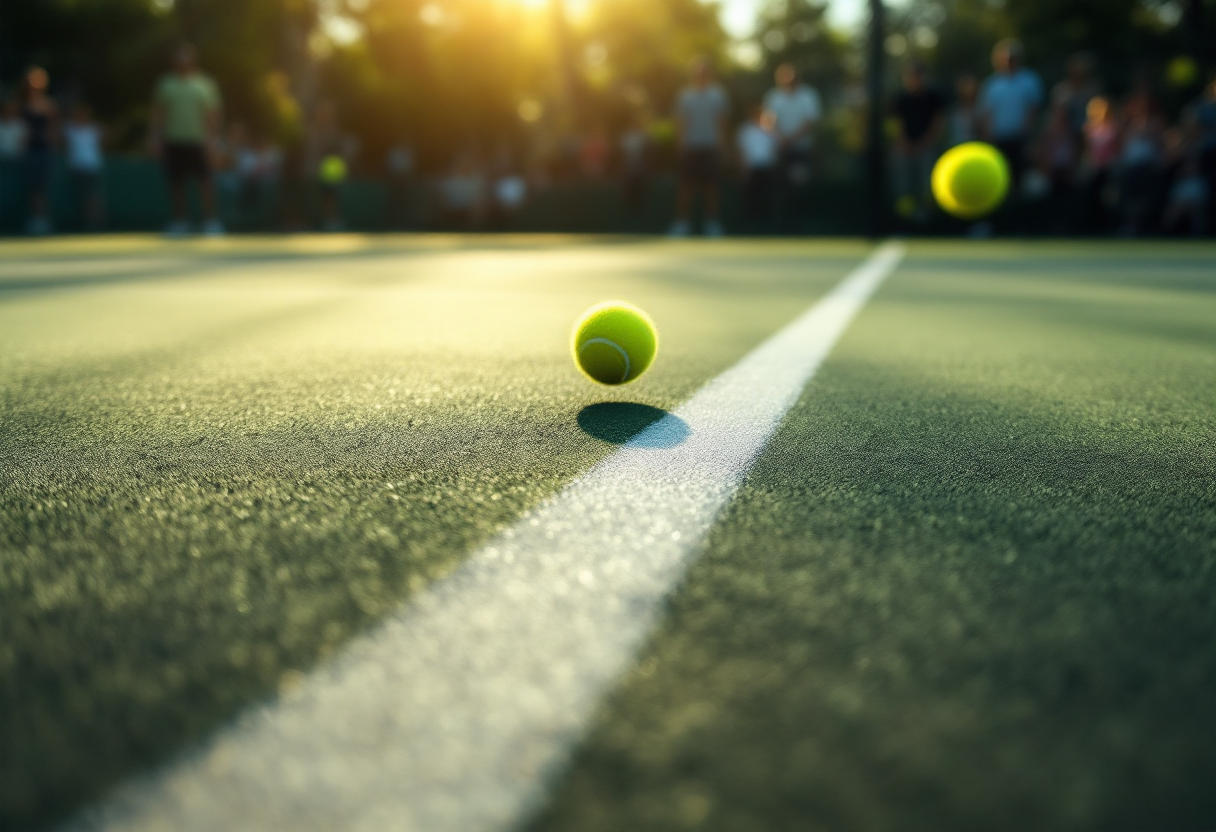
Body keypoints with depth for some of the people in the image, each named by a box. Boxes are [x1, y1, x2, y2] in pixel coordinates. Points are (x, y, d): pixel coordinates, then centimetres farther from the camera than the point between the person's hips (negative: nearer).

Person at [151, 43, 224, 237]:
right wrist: (156, 139, 2)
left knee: (204, 181, -9)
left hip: (198, 142, -2)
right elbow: (157, 113, 10)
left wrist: (213, 139, -4)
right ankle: (180, 221, 10)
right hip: (173, 142, 2)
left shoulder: (206, 84, 7)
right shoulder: (165, 83, 10)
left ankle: (211, 221, -5)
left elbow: (213, 114, 5)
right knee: (176, 183, 2)